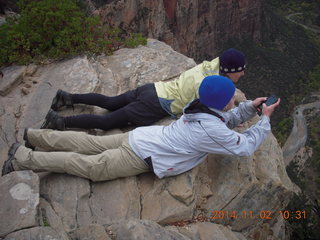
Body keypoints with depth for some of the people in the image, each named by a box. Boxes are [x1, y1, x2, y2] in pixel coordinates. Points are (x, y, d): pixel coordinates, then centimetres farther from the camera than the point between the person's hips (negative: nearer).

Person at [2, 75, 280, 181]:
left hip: (139, 137, 8)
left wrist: (250, 106, 11)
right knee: (92, 167, -2)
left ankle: (32, 135, 23)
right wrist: (265, 119, -1)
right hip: (142, 156, -8)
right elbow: (246, 146, -11)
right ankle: (23, 158, 2)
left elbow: (228, 120, 24)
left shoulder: (201, 107, 7)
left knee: (90, 144, 14)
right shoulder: (211, 130, -19)